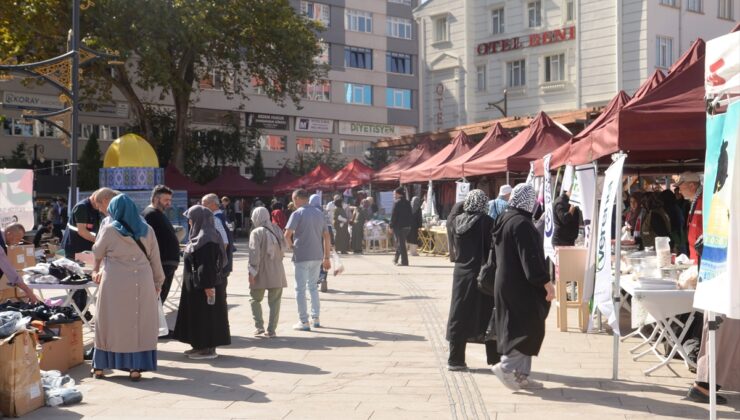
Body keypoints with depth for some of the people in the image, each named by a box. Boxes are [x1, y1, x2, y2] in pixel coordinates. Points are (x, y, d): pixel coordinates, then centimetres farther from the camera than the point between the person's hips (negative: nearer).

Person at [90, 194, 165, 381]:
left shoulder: (108, 230, -1)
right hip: (141, 284, 1)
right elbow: (155, 260, 6)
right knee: (140, 324, 6)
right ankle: (136, 367, 6)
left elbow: (97, 253, 13)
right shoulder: (147, 231, 4)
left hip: (114, 284, -1)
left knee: (108, 323, 9)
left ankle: (100, 366, 18)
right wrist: (158, 282, 15)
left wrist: (96, 270, 33)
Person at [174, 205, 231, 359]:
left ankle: (209, 349, 4)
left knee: (206, 315, -3)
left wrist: (208, 285, -26)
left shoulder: (206, 239, -20)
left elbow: (208, 265, -24)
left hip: (203, 285, -10)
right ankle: (201, 346, 22)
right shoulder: (201, 236, 13)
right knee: (198, 315, 14)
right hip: (197, 284, 10)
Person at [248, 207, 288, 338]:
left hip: (261, 273, -4)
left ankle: (259, 326, 1)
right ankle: (271, 330, 6)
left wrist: (252, 271, -15)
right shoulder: (277, 230, 7)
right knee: (274, 301, 8)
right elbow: (284, 247, 12)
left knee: (255, 299, 11)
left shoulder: (256, 232, -10)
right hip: (277, 272, 4)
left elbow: (254, 253, -17)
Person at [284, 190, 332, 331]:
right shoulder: (319, 213, 10)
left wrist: (292, 246, 1)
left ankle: (304, 322, 3)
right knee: (313, 286, 19)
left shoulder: (297, 214, -9)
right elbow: (326, 236, 11)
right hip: (317, 256, 6)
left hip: (302, 256, -6)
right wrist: (326, 257, 15)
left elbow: (287, 235, -18)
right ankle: (316, 318, 21)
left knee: (301, 289, 3)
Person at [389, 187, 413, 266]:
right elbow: (410, 215, 12)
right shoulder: (407, 203, 9)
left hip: (399, 226, -7)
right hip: (407, 226, 7)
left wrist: (391, 226, -11)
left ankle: (404, 261, -5)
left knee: (400, 243, -3)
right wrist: (410, 224, 17)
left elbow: (393, 215, -14)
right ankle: (396, 259, 30)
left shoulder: (397, 203, -13)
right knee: (400, 243, 19)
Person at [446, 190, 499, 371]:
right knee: (488, 317, 7)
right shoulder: (486, 221, -12)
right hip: (481, 274, -4)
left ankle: (456, 359, 9)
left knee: (460, 316, 9)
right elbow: (492, 249, -11)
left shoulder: (457, 221, 2)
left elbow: (455, 247, 9)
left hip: (461, 273, 4)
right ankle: (494, 359, 15)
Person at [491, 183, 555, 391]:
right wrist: (546, 282, -20)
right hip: (521, 286, -10)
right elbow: (530, 257, -22)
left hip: (507, 284, 10)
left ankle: (520, 374, 16)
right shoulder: (521, 223, -19)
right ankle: (505, 366, -6)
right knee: (530, 327, -2)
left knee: (516, 327, 12)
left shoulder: (505, 220, 11)